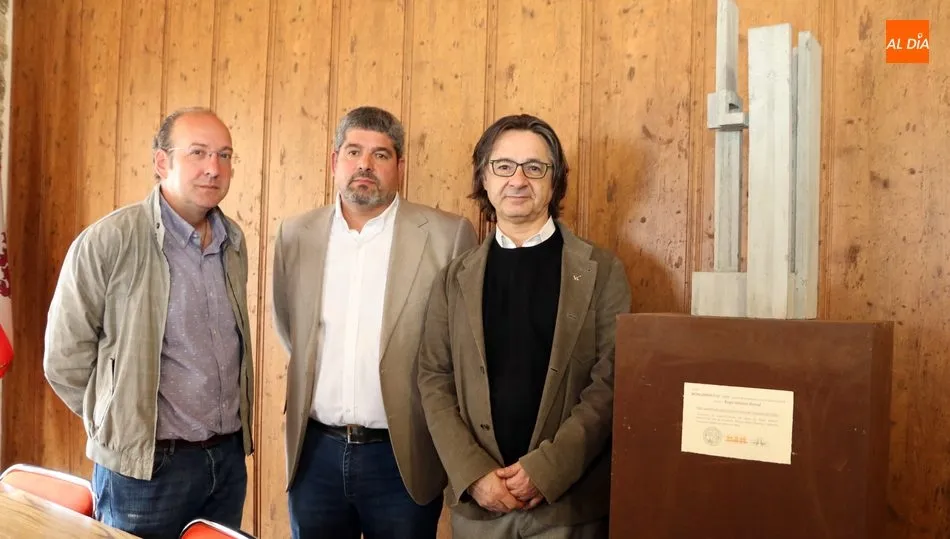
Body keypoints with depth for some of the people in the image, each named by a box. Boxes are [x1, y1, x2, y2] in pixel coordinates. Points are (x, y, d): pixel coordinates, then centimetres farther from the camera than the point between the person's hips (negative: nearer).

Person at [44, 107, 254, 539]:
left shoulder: (234, 241, 5)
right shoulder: (108, 242, -14)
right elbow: (66, 358, -8)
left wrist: (233, 421, 14)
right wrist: (120, 423, 0)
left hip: (230, 456, 6)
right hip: (147, 466, -5)